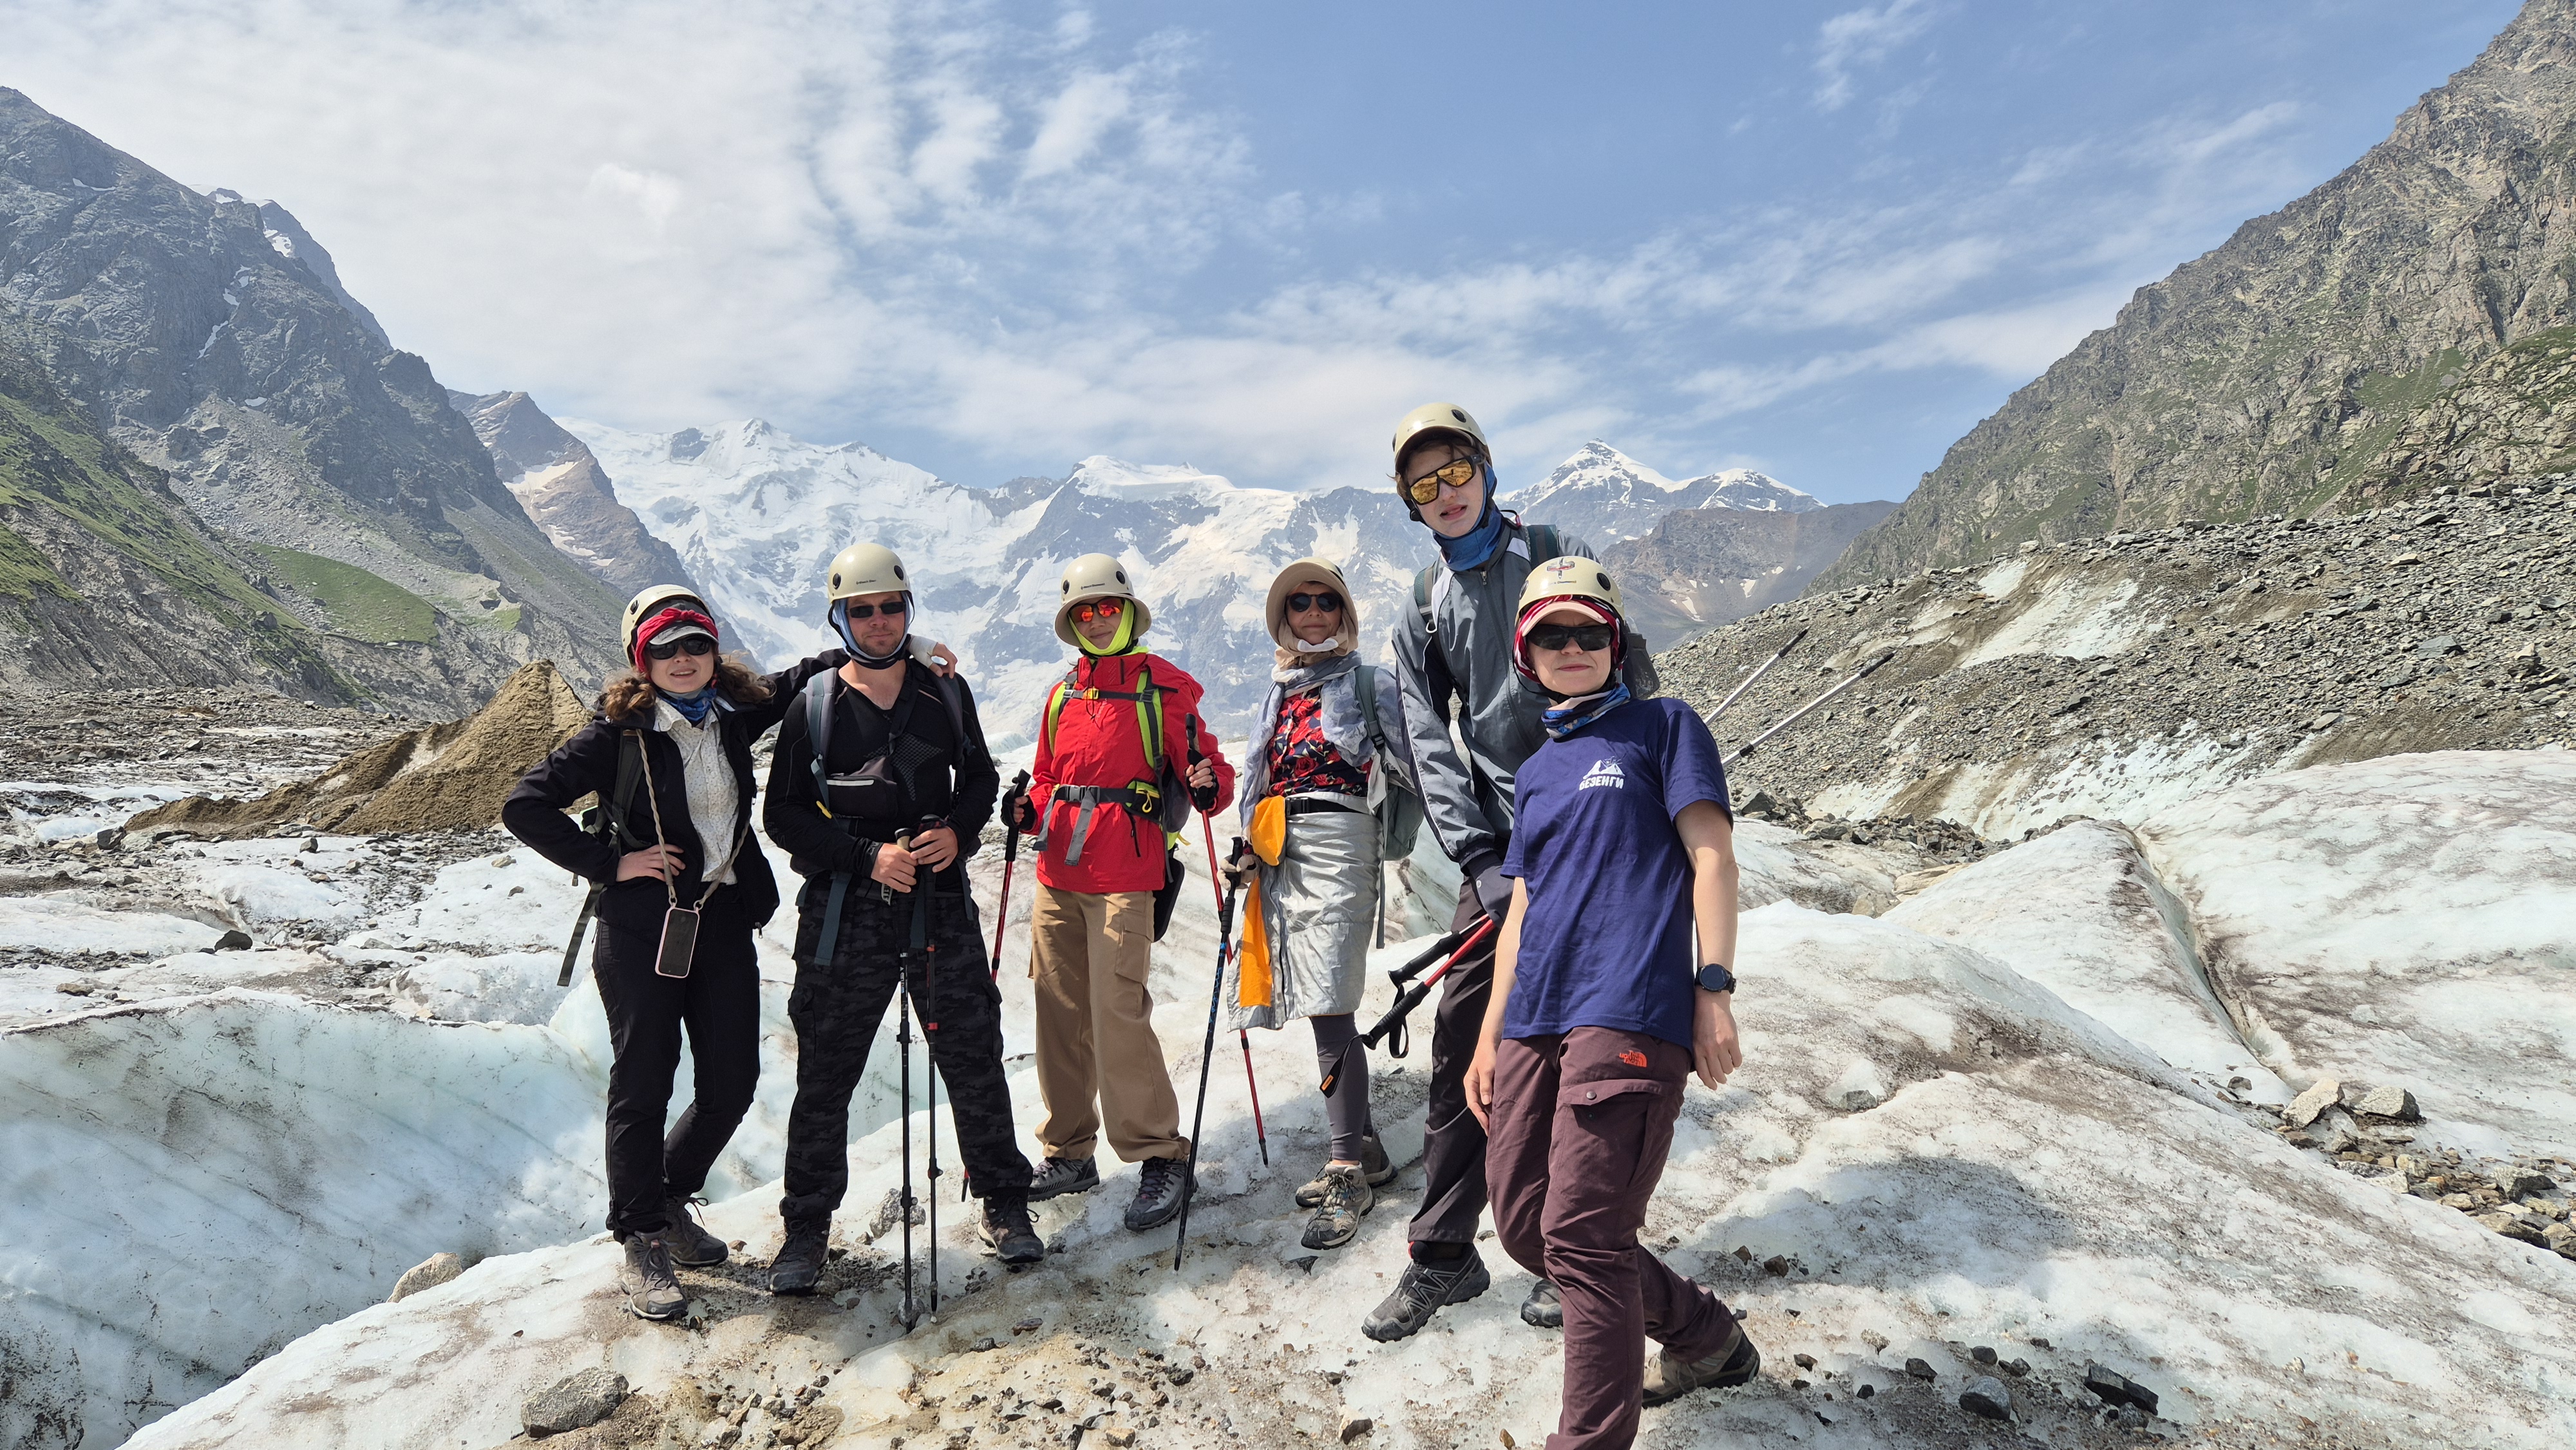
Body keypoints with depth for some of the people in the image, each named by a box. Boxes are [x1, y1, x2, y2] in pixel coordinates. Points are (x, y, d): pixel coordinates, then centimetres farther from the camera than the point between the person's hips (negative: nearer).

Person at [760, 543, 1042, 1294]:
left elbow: (980, 776, 15)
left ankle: (1003, 1203, 23)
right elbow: (783, 816, -2)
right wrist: (869, 856, -14)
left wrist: (958, 832, -6)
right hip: (844, 913, -1)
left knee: (974, 1059, 5)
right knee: (826, 1073, 6)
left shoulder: (946, 694, 5)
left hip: (940, 902, 1)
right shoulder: (814, 709, -1)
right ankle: (807, 1222, 24)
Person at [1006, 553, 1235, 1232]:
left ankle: (1160, 1154, 1)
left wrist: (1209, 785, -22)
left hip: (1124, 879, -6)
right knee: (1059, 1012, 8)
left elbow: (1205, 767, 1)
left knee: (1117, 1012, -12)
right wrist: (1029, 811, 4)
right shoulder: (1062, 697, 18)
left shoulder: (1164, 688, 2)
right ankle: (1069, 1151, 21)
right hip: (1057, 877, 6)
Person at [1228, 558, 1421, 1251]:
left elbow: (1407, 768, 0)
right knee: (1317, 1005, 7)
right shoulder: (1278, 693, 22)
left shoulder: (1367, 682, 5)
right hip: (1278, 852, 6)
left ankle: (1347, 1173, -8)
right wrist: (1246, 848, 16)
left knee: (1327, 1004, -14)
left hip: (1336, 842, -6)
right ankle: (1364, 1149, 19)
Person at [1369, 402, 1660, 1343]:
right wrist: (1482, 864, -8)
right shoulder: (1422, 614, 12)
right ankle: (1443, 1255, 12)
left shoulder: (1560, 556, 4)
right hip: (1501, 849, 3)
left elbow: (1633, 684, -1)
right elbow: (1432, 750, 5)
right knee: (1462, 1036, 0)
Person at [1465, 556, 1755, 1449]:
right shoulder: (1535, 772, 22)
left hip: (1629, 1014, -7)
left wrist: (1714, 989, -12)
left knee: (1581, 1239, -10)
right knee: (1525, 1229, 10)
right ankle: (1705, 1338, 31)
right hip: (1536, 1020, 7)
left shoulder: (1661, 726, 7)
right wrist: (1490, 1034, 16)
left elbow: (1711, 854, -2)